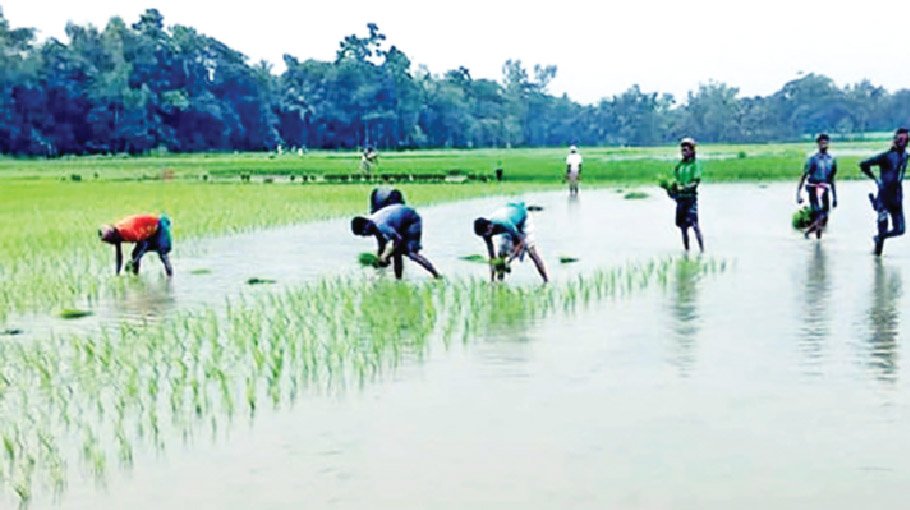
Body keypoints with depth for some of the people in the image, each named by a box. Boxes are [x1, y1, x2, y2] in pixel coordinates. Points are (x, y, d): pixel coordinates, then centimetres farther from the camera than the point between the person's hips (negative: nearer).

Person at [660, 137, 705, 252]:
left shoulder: (695, 163, -1)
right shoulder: (679, 165, 16)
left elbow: (697, 181, -10)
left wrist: (686, 187, -24)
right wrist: (668, 186, 0)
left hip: (691, 196, -6)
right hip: (680, 197, 6)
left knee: (694, 224, -13)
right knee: (683, 226, 7)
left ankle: (702, 250, -11)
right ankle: (686, 250, 14)